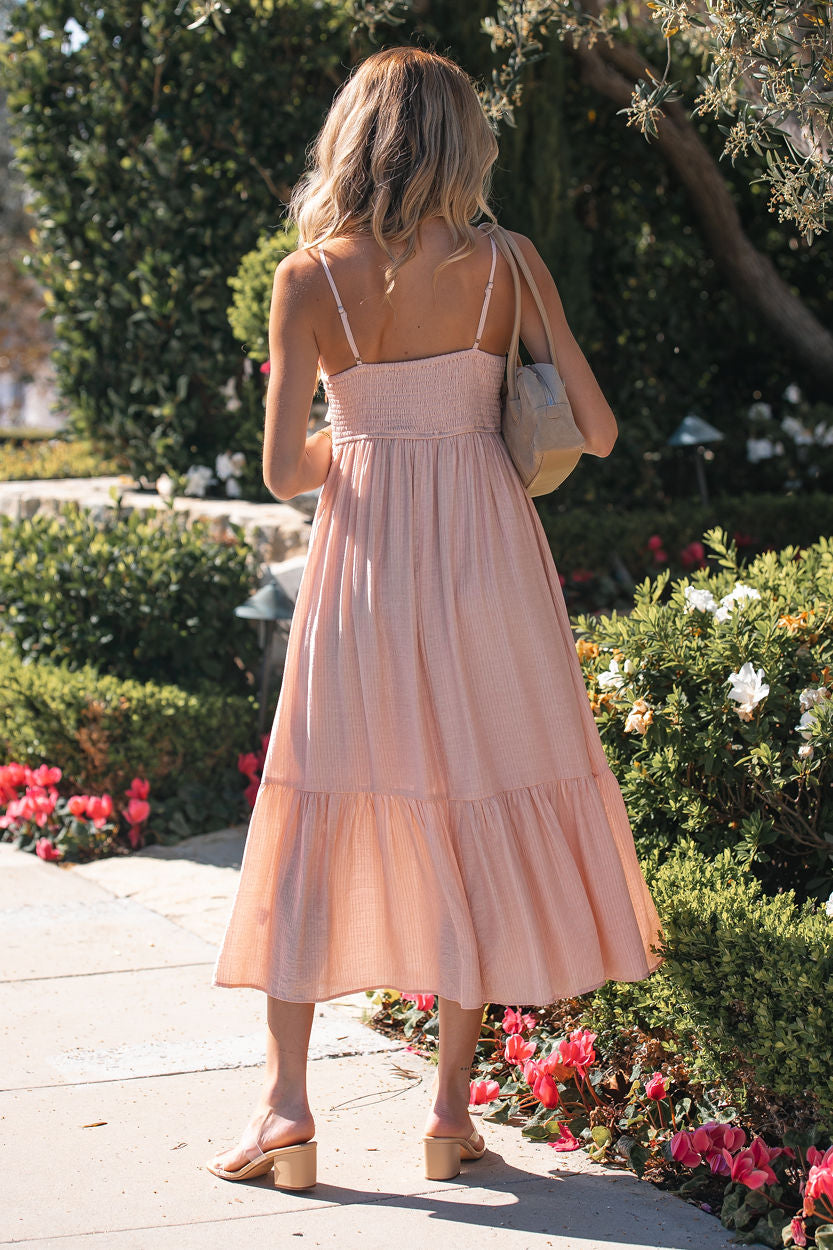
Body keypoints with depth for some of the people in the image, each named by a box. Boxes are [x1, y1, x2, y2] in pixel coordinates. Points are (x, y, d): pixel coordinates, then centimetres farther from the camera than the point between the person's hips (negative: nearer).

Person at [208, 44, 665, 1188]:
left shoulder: (306, 279, -4)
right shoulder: (505, 261, -4)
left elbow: (285, 472, -7)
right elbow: (598, 429, -1)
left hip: (362, 558, 0)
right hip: (486, 552, 0)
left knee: (318, 815, 10)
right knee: (484, 815, 10)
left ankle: (285, 1099, 5)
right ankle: (452, 1104, 13)